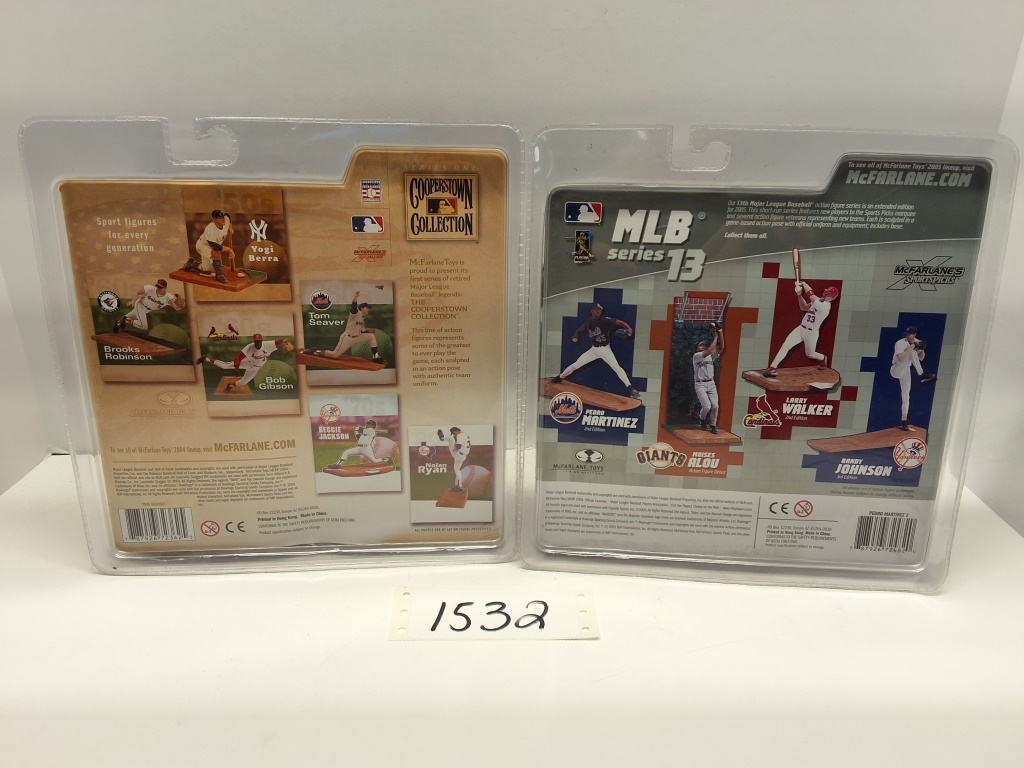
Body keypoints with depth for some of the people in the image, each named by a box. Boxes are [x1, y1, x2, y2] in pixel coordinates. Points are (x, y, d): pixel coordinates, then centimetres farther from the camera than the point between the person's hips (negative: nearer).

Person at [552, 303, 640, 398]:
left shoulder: (605, 320, -15)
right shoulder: (589, 322, 0)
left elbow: (620, 322, -24)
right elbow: (579, 330, 16)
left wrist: (628, 328, -42)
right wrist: (575, 335, -5)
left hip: (605, 349, -4)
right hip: (593, 349, 4)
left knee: (617, 367, -22)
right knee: (575, 365, 5)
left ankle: (631, 388, -22)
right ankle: (559, 378, 24)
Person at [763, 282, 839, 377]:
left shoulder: (825, 306, -24)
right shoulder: (819, 301, 4)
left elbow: (810, 294, -29)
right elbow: (803, 307, 9)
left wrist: (803, 284, -14)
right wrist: (799, 294, -3)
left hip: (811, 333, -7)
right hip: (801, 328, 7)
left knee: (810, 354, 15)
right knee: (785, 346, -10)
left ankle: (823, 358, 50)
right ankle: (773, 368, -14)